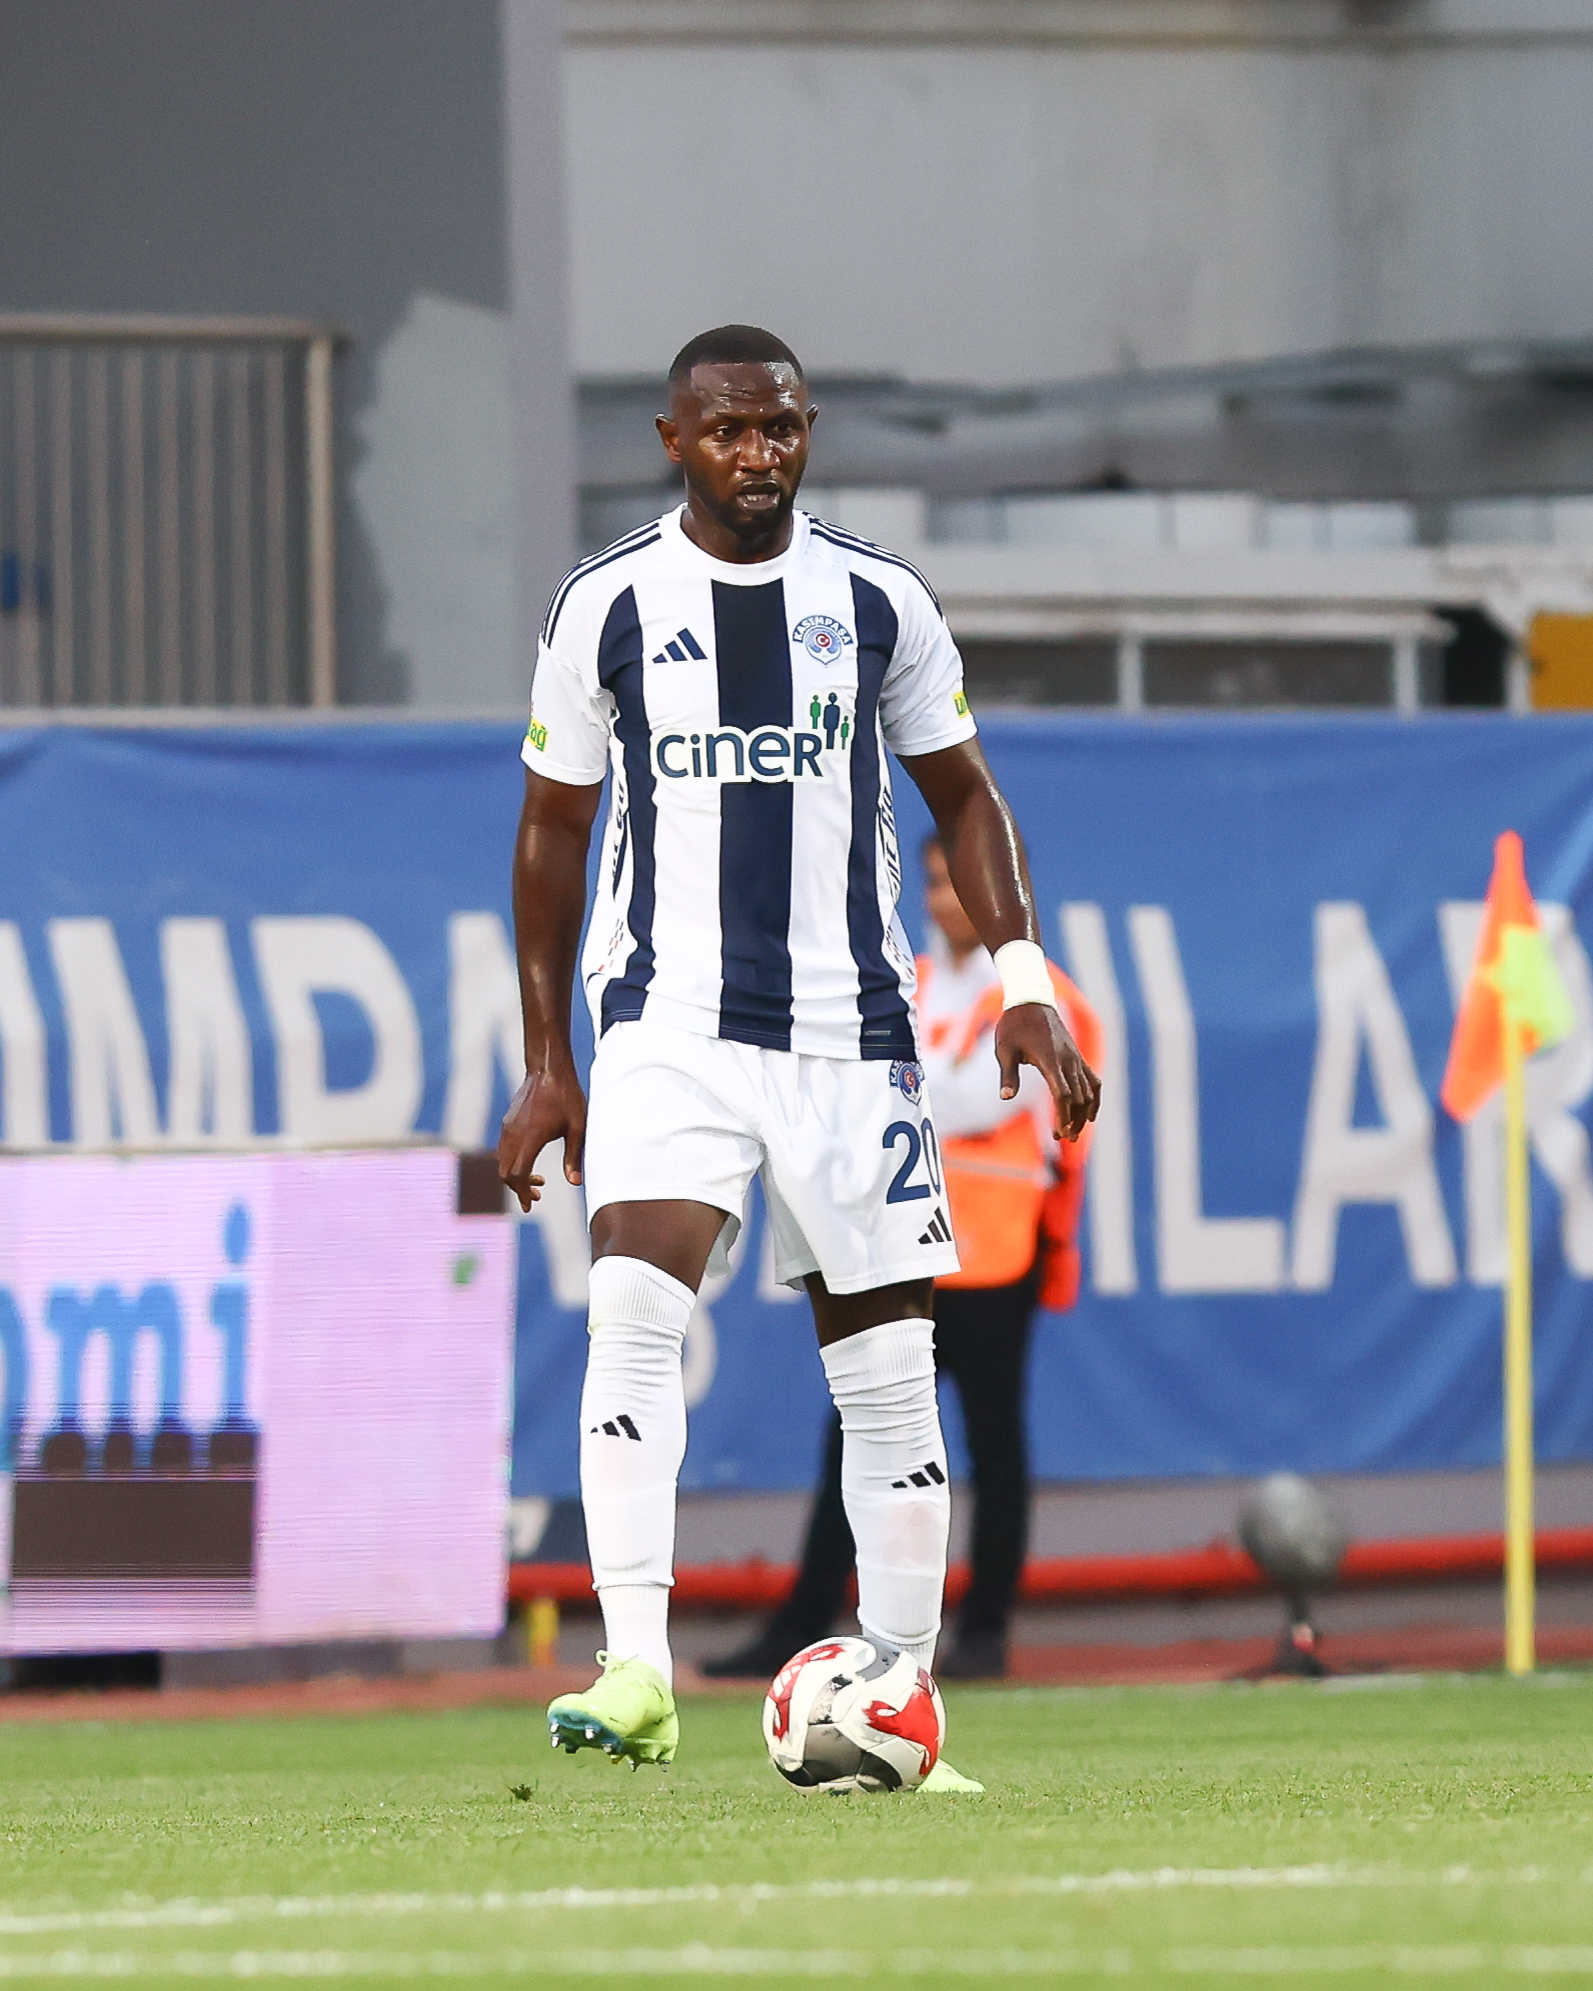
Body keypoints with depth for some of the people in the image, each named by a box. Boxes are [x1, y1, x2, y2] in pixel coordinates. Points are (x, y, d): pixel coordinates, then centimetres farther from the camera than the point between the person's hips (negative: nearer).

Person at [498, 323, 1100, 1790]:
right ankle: (638, 1677, -31)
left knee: (886, 1366, 3)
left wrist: (1023, 982, 0)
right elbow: (554, 831, 10)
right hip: (668, 1020, -2)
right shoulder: (608, 606, 2)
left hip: (850, 1028, 2)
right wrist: (546, 1063, 8)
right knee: (634, 1309, -23)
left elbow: (962, 794, 13)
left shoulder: (879, 601, 5)